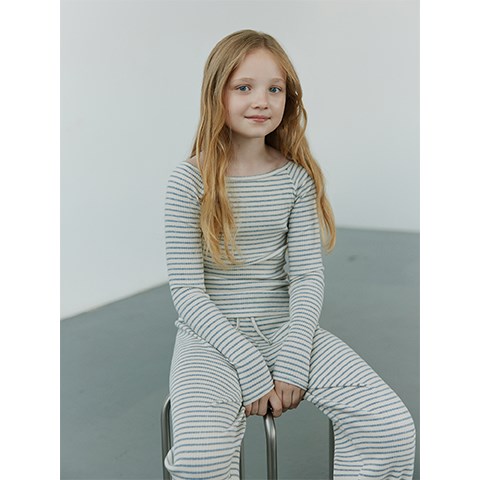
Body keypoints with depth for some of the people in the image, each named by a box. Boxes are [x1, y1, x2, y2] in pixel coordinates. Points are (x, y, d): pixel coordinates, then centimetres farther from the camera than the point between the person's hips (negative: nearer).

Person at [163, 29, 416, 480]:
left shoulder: (297, 177, 1)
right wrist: (252, 370, -16)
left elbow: (308, 275, -1)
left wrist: (292, 361, -14)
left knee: (394, 429, -14)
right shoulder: (190, 180, -8)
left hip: (285, 327, 3)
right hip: (212, 334, -3)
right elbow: (187, 291, -10)